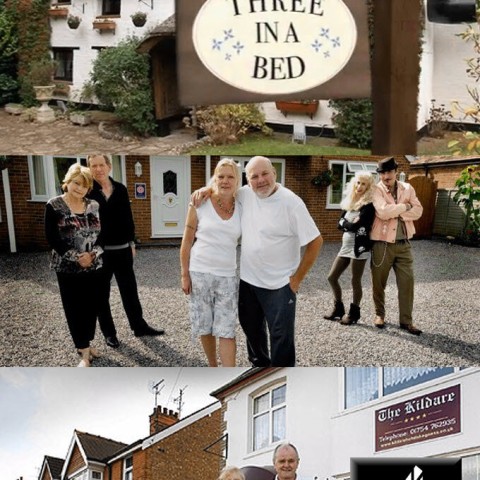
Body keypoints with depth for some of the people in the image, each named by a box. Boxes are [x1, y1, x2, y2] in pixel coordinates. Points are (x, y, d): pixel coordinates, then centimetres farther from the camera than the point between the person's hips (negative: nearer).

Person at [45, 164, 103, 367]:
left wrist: (93, 253, -12)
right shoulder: (54, 206, -8)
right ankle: (84, 350, 9)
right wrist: (76, 257, -16)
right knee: (74, 308, 2)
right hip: (68, 268, -4)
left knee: (91, 306, 10)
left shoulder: (94, 206, 3)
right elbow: (52, 238, -11)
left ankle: (85, 344, 28)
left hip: (94, 266, 4)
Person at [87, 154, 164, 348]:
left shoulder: (120, 189, 3)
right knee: (102, 294, 8)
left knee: (130, 290, 13)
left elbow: (128, 218, 10)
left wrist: (132, 242, 10)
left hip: (122, 248, 4)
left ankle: (139, 326, 25)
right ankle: (109, 333, 20)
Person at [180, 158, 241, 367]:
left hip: (227, 277, 1)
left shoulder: (242, 209, 2)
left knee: (226, 332, -3)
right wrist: (184, 274, -4)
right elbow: (187, 242, -1)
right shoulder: (200, 205, -4)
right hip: (199, 274, 0)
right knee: (204, 327, 10)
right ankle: (213, 368, 31)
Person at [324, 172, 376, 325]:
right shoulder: (350, 202, 11)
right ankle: (338, 308, 23)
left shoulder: (369, 205, -11)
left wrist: (346, 224, -2)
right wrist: (350, 224, -11)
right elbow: (340, 223, 5)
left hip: (359, 246, -8)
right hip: (346, 245, 8)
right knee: (332, 277, 9)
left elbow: (355, 226, -19)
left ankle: (354, 313, 15)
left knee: (355, 281, 0)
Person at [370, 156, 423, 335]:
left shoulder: (407, 188, 6)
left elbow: (418, 211, -3)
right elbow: (383, 212, -22)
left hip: (403, 244, 3)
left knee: (407, 281, 0)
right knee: (379, 282, 8)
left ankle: (406, 320, 9)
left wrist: (396, 212, -14)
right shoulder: (377, 190, -6)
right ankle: (379, 314, 29)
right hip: (382, 244, -3)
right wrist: (404, 207, -10)